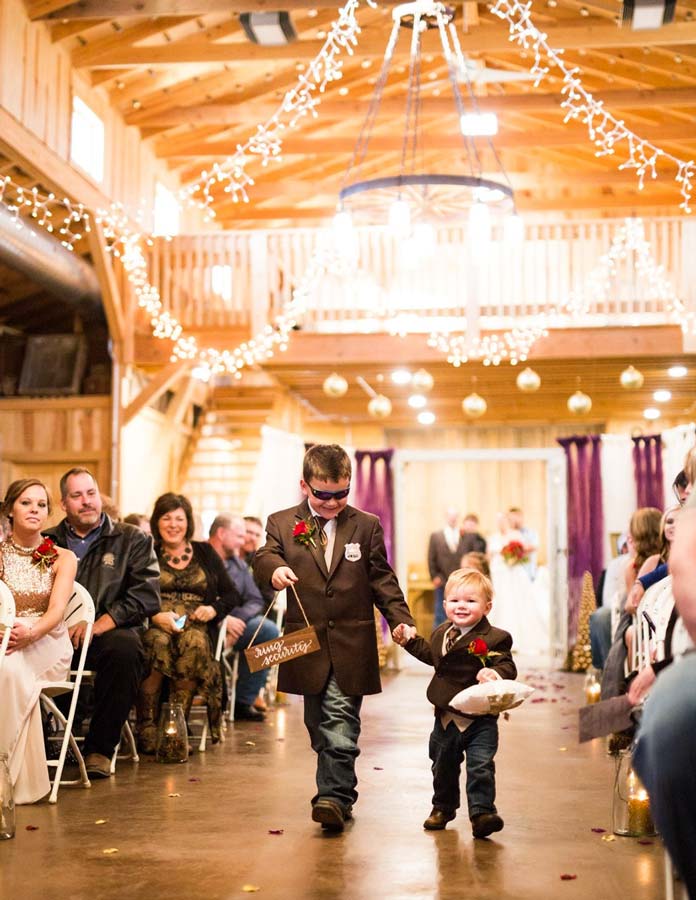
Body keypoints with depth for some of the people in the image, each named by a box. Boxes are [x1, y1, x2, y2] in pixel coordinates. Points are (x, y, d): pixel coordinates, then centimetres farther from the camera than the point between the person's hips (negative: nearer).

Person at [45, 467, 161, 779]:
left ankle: (99, 748, -22)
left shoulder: (133, 540, 12)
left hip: (106, 634, -1)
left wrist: (98, 625, -14)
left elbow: (147, 596, -1)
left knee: (126, 647, -35)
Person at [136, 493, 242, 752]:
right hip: (154, 624, -1)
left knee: (195, 643, -36)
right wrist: (156, 616, -17)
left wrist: (214, 609, -3)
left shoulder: (205, 553, 21)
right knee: (157, 643, -37)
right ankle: (147, 731, -33)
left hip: (196, 626, 1)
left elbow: (232, 595, 17)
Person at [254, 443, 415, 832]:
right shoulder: (282, 523, 7)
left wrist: (400, 619, -4)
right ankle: (339, 796, 21)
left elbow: (382, 579, 8)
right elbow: (264, 557, -8)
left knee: (341, 726, -11)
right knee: (320, 728, 9)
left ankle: (333, 796, -13)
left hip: (351, 647, -1)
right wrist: (274, 567, -32)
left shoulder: (367, 526, 7)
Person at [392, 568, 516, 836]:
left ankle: (482, 812, -4)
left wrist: (495, 673, -41)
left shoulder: (494, 638, -14)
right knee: (443, 766, 20)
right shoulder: (442, 633, 6)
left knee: (481, 766, -12)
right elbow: (430, 654, 26)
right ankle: (443, 808, 38)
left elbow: (507, 666, -21)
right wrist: (410, 640, 19)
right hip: (446, 717, 6)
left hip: (480, 719, -6)